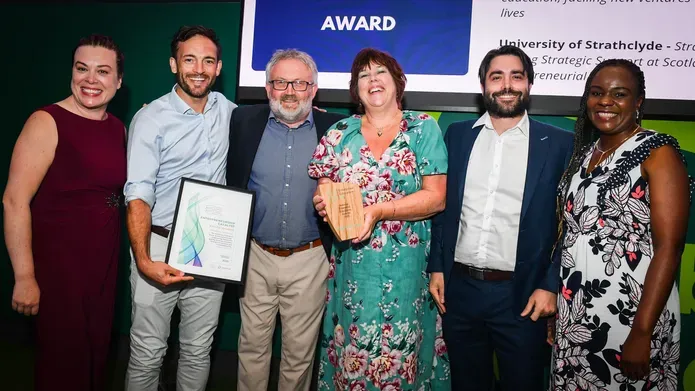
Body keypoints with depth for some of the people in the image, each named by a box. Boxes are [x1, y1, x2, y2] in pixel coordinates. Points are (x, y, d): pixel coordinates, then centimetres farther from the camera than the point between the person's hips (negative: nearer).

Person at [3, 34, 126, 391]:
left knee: (97, 353, 18)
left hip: (105, 264, 6)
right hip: (58, 265, -6)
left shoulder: (119, 127, 6)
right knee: (63, 361, 9)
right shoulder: (47, 123, -14)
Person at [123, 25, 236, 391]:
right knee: (148, 351, 5)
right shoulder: (151, 118, -7)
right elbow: (138, 195, -13)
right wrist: (143, 260, -26)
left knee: (199, 350, 13)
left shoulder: (227, 111, 7)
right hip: (159, 245, -3)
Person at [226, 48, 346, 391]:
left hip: (310, 260, -1)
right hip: (256, 257, 1)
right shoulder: (244, 121, 0)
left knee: (300, 353, 14)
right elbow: (226, 184, 5)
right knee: (252, 347, 15)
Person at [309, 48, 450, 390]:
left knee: (401, 354, 4)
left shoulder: (424, 128, 0)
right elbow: (324, 192, 8)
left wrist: (378, 211, -18)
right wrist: (324, 204, -16)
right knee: (350, 350, 6)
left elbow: (436, 197, -7)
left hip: (406, 268, -1)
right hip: (352, 265, 2)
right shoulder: (340, 134, 7)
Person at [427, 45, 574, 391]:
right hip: (459, 288, 3)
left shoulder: (558, 143, -2)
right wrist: (437, 268, 5)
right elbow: (441, 206, 8)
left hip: (520, 296, -2)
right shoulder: (457, 135, 5)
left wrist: (550, 285, -7)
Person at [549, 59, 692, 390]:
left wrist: (641, 332, -21)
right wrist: (554, 303, 8)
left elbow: (669, 247, -16)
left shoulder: (658, 153, -9)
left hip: (630, 313, -5)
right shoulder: (583, 153, 9)